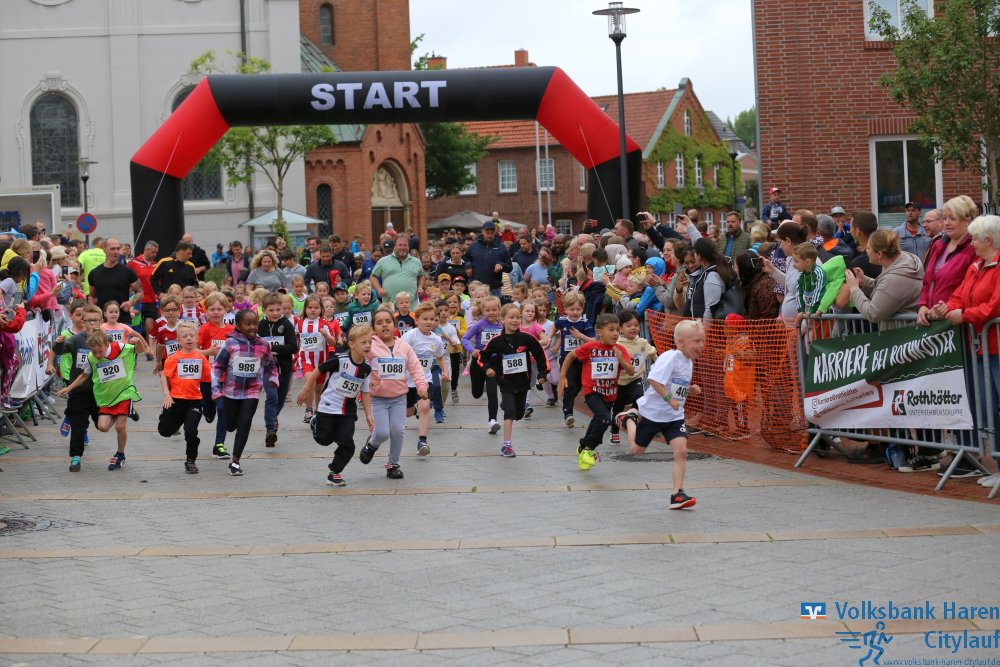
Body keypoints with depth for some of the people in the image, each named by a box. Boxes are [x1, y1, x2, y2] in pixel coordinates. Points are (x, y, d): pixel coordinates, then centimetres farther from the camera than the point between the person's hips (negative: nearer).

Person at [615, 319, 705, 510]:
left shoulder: (688, 362, 7)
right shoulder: (670, 357, -21)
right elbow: (654, 380, -31)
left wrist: (690, 390, 3)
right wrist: (669, 399, -33)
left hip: (674, 416, 6)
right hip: (653, 412, -6)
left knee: (681, 450, -13)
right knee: (636, 450, 12)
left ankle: (677, 494, -8)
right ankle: (629, 419, 39)